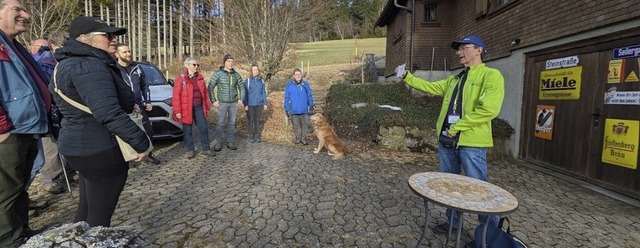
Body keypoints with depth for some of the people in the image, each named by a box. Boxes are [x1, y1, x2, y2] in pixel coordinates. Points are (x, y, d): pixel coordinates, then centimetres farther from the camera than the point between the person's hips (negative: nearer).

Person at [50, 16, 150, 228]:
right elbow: (110, 114, -30)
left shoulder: (69, 63, 15)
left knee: (87, 210, 23)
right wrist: (141, 143, -24)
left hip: (81, 145, 11)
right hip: (100, 150, -11)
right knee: (99, 217, 1)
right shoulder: (89, 66, -21)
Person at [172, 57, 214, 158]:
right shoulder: (181, 78, -7)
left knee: (204, 128, 7)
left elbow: (205, 93, 12)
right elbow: (176, 96, -9)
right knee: (188, 130, 7)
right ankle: (190, 150, 20)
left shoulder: (200, 78, 8)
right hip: (187, 108, -4)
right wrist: (177, 111, -13)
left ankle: (206, 149, 19)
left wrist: (207, 107, 11)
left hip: (199, 107, 4)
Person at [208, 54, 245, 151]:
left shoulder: (236, 74, 3)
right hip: (222, 103, -3)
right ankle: (218, 142, 14)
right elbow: (210, 87, -7)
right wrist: (213, 101, -11)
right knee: (220, 123, 1)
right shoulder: (217, 73, -8)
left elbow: (242, 87, 12)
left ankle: (230, 142, 18)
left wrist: (241, 99, 2)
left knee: (231, 123, 8)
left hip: (234, 103, 3)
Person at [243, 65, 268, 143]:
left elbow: (264, 92, 9)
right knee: (250, 120, 6)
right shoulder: (248, 80, -6)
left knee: (258, 120, 10)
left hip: (259, 104, 3)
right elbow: (245, 93, -5)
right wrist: (245, 104, -9)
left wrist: (265, 103, 7)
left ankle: (257, 135, 22)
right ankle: (250, 136, 18)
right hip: (250, 104, -3)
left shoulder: (261, 80, 4)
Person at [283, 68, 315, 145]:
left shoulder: (305, 84, 3)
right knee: (296, 125, 10)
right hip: (294, 110, -1)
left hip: (304, 110, 1)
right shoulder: (289, 85, -1)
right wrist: (287, 109, -2)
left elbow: (309, 95, 7)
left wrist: (311, 105, -2)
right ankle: (297, 138, 25)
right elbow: (287, 98, 1)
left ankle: (303, 138, 17)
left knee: (305, 124, 4)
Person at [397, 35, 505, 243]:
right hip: (447, 141, 7)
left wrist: (457, 126, -17)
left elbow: (489, 109, -19)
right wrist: (407, 77, 8)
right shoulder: (454, 79, 16)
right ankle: (452, 222, 35)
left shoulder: (491, 75, -8)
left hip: (472, 143, -7)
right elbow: (429, 87, 17)